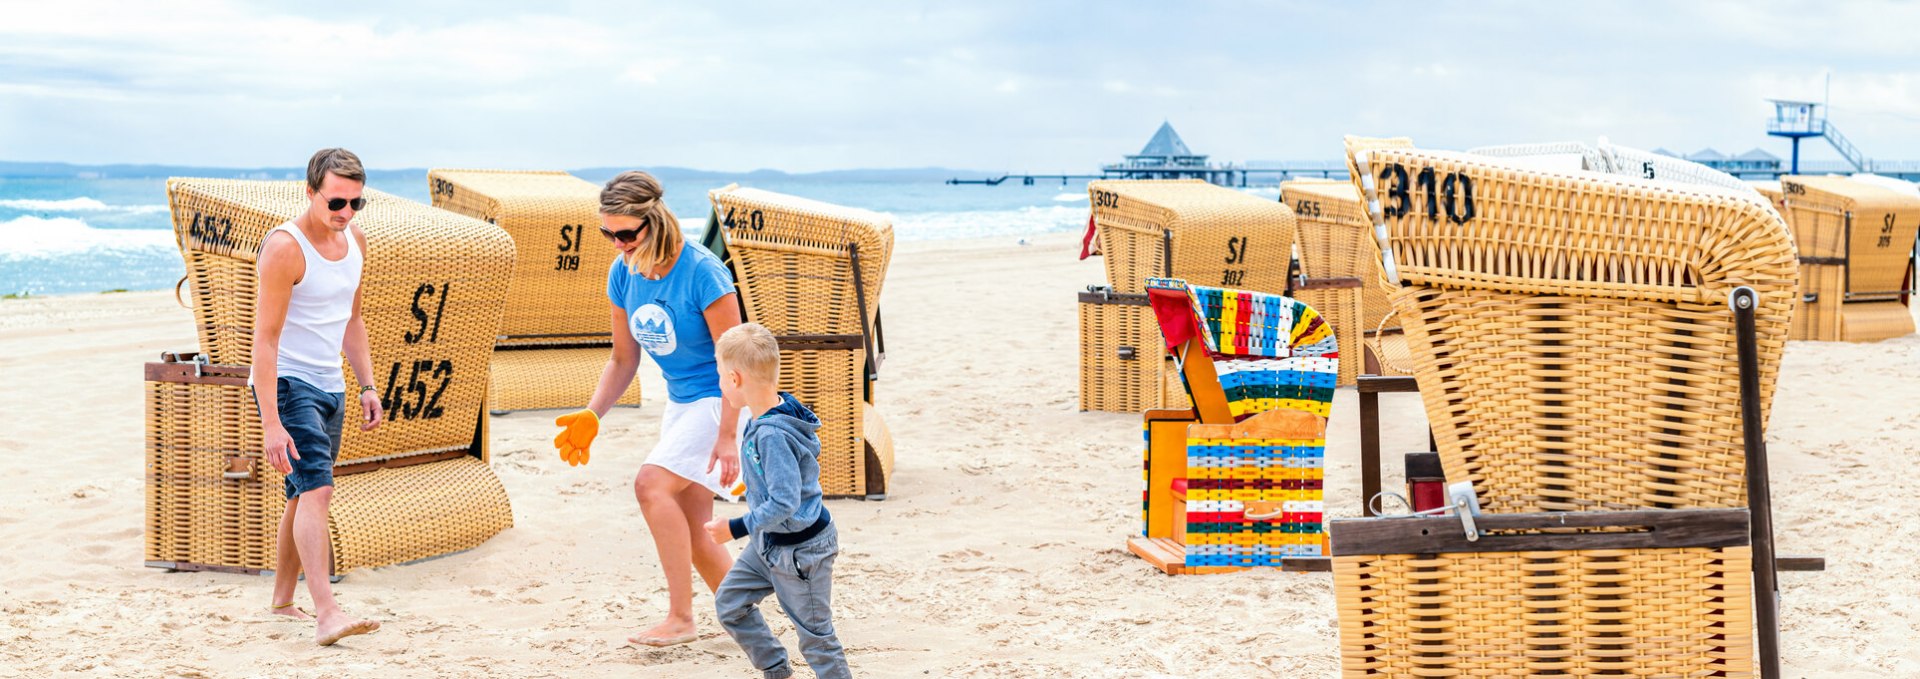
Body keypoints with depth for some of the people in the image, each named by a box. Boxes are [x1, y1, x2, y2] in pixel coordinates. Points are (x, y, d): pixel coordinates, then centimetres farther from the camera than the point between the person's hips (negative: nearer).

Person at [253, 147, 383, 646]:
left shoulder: (355, 240, 7)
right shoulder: (284, 248, -17)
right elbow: (265, 337, -21)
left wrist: (367, 386, 14)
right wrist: (270, 422, -26)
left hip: (330, 387, 8)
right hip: (287, 384, -8)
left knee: (305, 497, 16)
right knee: (316, 489, -21)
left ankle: (283, 600, 30)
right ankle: (326, 613, -28)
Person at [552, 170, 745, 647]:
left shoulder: (701, 271, -23)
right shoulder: (623, 274, -2)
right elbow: (623, 360, 8)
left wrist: (728, 437, -25)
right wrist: (592, 416, -5)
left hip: (723, 400, -8)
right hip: (680, 402, 8)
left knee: (651, 483, -23)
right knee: (689, 529, 7)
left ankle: (680, 618, -17)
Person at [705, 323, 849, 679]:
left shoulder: (772, 436, -32)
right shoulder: (781, 408, -4)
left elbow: (784, 503, -32)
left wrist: (736, 528, -24)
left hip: (799, 549, -10)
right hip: (769, 543, 10)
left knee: (814, 632, 4)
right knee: (729, 602, 18)